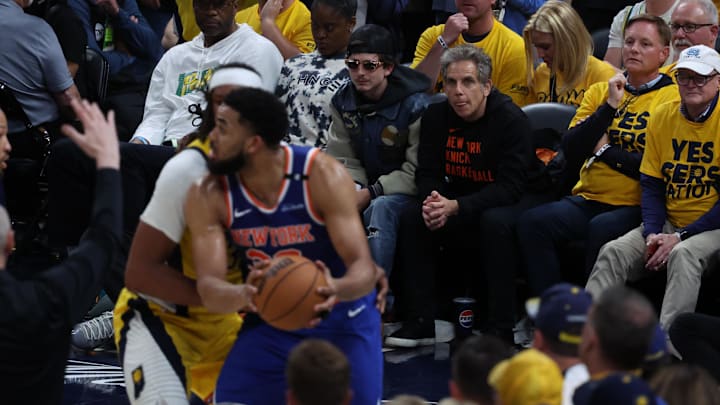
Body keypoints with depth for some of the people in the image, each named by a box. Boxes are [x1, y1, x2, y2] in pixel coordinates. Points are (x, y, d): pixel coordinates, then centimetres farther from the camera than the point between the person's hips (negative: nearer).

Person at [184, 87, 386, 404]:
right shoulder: (209, 196, -16)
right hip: (270, 323, 2)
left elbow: (363, 266, -27)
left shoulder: (321, 175, -24)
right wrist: (243, 295, -48)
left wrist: (338, 289, -51)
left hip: (342, 320, -2)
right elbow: (209, 289, -23)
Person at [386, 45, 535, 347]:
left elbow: (510, 187, -25)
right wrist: (431, 202, -24)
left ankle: (501, 330, -30)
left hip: (503, 206, -5)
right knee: (412, 217, -18)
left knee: (495, 222, -37)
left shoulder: (511, 120, -19)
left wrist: (455, 207, -35)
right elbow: (427, 173, 1)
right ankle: (419, 323, -12)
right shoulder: (436, 117, -2)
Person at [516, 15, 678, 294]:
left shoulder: (672, 98, -1)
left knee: (601, 229, -35)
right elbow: (570, 150, 3)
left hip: (634, 206, -5)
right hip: (588, 199, 5)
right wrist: (609, 106, -5)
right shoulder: (599, 91, 15)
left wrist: (604, 150, -3)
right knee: (532, 222, -20)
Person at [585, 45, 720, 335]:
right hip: (669, 222, 5)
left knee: (683, 256, -35)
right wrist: (653, 234, -10)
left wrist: (681, 237, -18)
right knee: (614, 253, -17)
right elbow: (651, 184, 8)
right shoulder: (662, 117, 6)